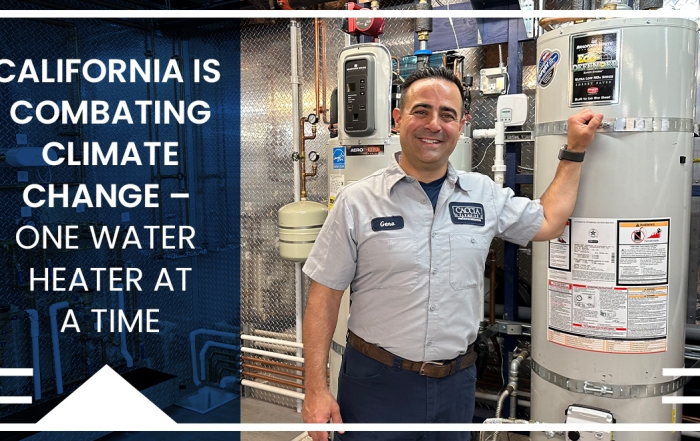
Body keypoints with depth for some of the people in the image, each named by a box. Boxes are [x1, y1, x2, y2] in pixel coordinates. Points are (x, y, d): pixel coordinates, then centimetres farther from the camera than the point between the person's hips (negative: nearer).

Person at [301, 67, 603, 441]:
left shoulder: (484, 194, 2)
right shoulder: (357, 201, -9)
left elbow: (548, 223, 15)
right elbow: (325, 296, -8)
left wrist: (575, 150, 15)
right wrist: (316, 390, -10)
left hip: (457, 382, 4)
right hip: (376, 382, -3)